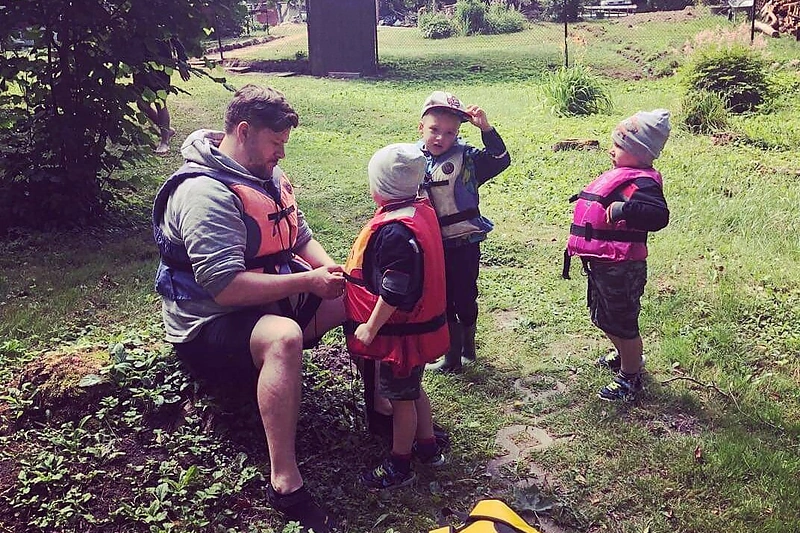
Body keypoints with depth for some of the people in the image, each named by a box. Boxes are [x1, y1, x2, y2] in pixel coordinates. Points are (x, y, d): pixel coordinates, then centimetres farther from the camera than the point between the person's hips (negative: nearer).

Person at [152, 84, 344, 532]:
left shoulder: (267, 175, 7)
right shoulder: (205, 193, -23)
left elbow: (301, 235, 15)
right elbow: (226, 289, -31)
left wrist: (329, 270, -6)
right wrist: (308, 281, -27)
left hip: (275, 299, 9)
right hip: (211, 324, -9)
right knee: (283, 337, -40)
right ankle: (285, 484, -34)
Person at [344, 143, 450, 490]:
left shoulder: (395, 232, -28)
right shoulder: (422, 211, 2)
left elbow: (393, 292, -26)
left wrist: (370, 328, -16)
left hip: (402, 331, -9)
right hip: (421, 324, 9)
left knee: (400, 396, 6)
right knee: (413, 389, 24)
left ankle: (399, 466, 22)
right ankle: (427, 447, 39)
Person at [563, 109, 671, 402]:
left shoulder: (640, 183, -21)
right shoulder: (620, 176, 10)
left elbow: (659, 215, -39)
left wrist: (624, 209, -49)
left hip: (621, 268, -10)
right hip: (601, 264, 10)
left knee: (621, 323, 6)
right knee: (603, 317, 26)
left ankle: (630, 378, 25)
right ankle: (624, 355, 50)